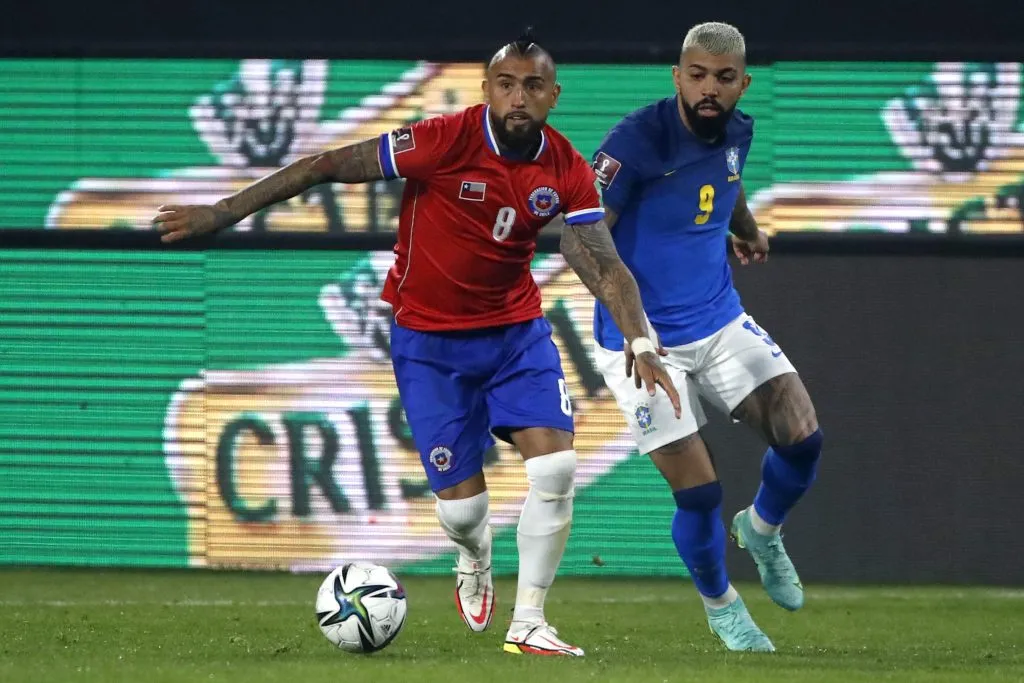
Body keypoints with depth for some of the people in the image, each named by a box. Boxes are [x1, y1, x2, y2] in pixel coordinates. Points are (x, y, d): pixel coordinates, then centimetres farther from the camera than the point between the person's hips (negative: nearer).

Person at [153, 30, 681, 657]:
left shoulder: (567, 172, -9)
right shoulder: (446, 141, -22)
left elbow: (605, 265, -10)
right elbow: (325, 167, -16)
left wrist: (640, 342, -27)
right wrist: (225, 213, -15)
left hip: (517, 329, 3)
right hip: (430, 340, -3)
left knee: (556, 467, -16)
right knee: (461, 507, -4)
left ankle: (528, 625, -1)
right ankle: (474, 561, 36)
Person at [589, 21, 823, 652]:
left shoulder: (736, 132, 0)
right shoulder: (638, 139, -21)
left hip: (721, 324, 5)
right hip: (643, 342, -5)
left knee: (802, 435, -12)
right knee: (699, 493, -8)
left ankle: (762, 530, 21)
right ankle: (721, 606, 21)